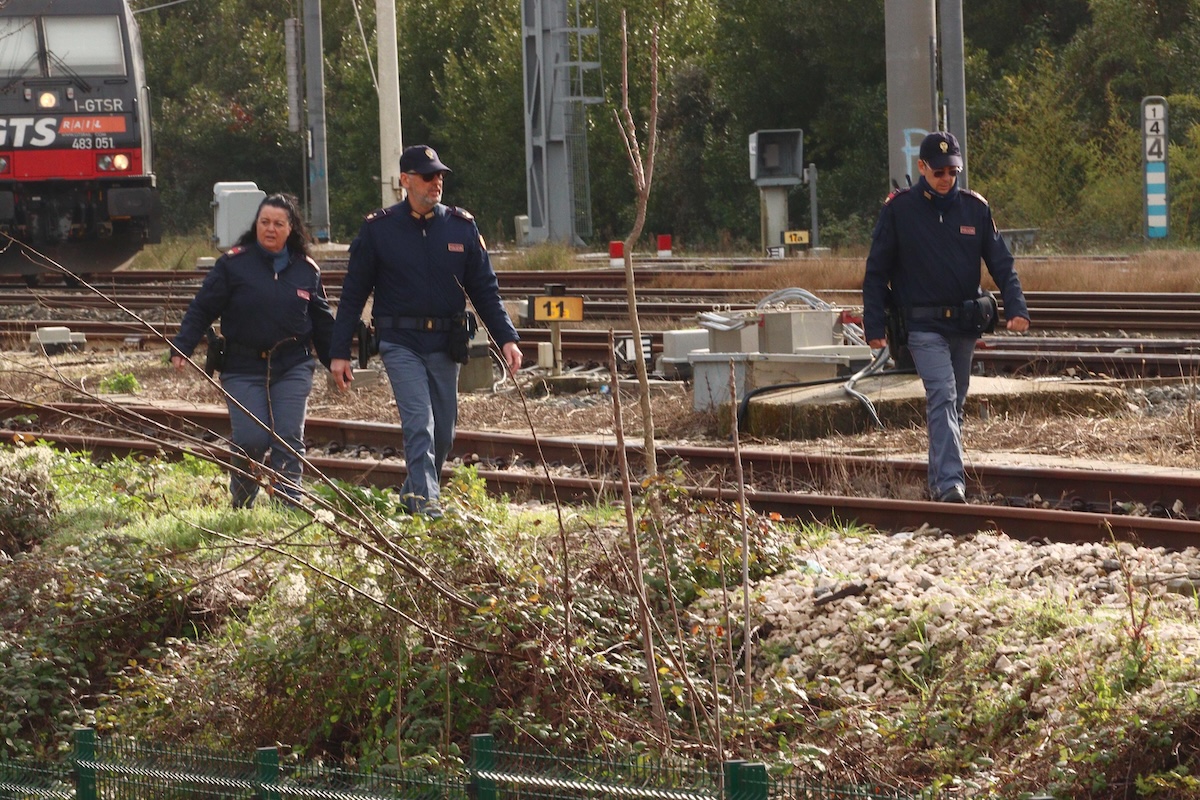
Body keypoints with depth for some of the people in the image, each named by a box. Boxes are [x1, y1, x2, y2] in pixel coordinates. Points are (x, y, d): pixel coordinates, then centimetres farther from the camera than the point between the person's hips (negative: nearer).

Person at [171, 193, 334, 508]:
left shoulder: (306, 270, 10)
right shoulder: (233, 264, 0)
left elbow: (322, 320, 19)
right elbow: (202, 309, -1)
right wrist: (181, 349, -11)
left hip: (293, 367, 2)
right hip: (244, 369, -2)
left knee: (289, 440, -5)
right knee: (251, 441, -10)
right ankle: (241, 506, 12)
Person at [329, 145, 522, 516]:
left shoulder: (461, 227, 7)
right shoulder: (378, 229, 0)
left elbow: (485, 289, 9)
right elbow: (353, 294, 3)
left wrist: (506, 338, -4)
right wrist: (340, 353, 0)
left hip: (445, 345, 4)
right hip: (400, 343, -4)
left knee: (443, 433, 8)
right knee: (420, 424, -17)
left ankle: (411, 496, 26)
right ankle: (425, 502, -22)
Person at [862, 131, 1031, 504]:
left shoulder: (974, 208, 5)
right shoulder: (899, 209, -3)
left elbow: (1001, 263, 6)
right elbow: (876, 272, 1)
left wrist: (1016, 307, -9)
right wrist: (874, 325, -4)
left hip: (965, 323, 4)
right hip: (923, 324, -4)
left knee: (954, 404, 12)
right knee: (942, 397, -19)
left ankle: (939, 481, 24)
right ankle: (950, 482, -28)